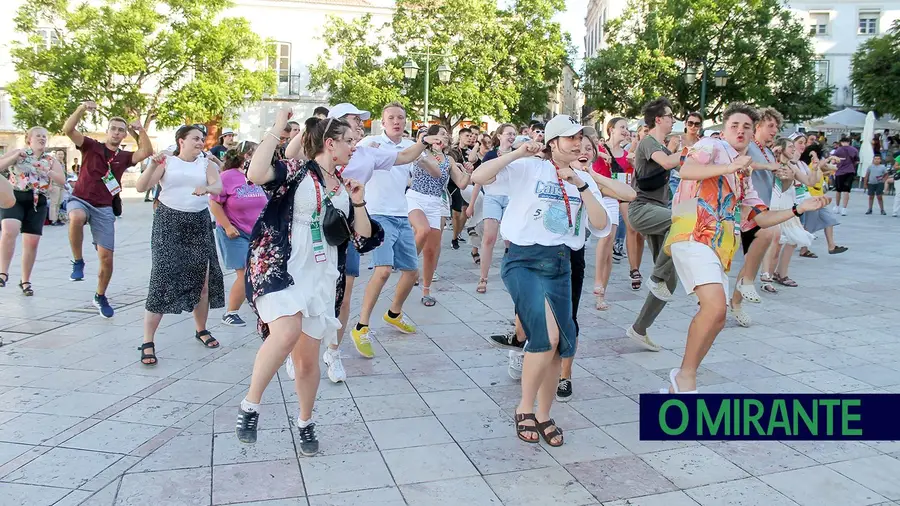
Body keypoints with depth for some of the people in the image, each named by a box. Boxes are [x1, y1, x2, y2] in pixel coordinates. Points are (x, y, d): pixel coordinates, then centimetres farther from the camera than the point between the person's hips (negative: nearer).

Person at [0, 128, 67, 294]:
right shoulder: (17, 153, 8)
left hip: (37, 202, 3)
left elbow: (62, 180, 4)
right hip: (14, 198, -3)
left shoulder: (51, 160, 13)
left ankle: (25, 280, 15)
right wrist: (15, 156, -12)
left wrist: (46, 171, -10)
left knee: (32, 242, 2)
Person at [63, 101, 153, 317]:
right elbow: (68, 129, -12)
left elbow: (147, 153, -9)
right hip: (80, 200, -2)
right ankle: (78, 262, -18)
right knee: (77, 218, -41)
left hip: (104, 208, 2)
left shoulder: (124, 157, 7)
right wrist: (82, 109, -24)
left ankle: (100, 297, 23)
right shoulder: (91, 146, 2)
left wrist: (142, 131, -17)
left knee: (106, 257, 0)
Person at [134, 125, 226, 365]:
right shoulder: (167, 162, 3)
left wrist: (206, 188, -34)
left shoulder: (207, 164, 7)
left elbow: (218, 186, -12)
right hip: (169, 222, -3)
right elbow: (140, 187, -5)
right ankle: (148, 342, -5)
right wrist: (153, 165, -21)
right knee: (162, 278, -10)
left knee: (202, 278, 6)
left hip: (199, 223, 3)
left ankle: (201, 329, 28)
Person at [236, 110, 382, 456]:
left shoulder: (344, 188, 14)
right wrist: (277, 128, -16)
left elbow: (363, 240, 12)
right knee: (287, 331, -32)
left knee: (308, 358, 7)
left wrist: (358, 203, -2)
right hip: (279, 268, -5)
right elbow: (255, 174, -25)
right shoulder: (295, 172, -2)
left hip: (321, 278, 6)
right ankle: (250, 404, -11)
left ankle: (305, 422, 30)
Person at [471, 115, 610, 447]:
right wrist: (518, 154, -17)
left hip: (560, 265, 6)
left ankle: (543, 415, 25)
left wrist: (581, 186, -8)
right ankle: (524, 408, -1)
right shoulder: (528, 169, -2)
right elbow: (478, 177, -14)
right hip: (524, 261, -5)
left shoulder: (584, 181, 13)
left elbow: (601, 226, -1)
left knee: (559, 344, 4)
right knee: (547, 334, -23)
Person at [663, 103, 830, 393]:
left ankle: (679, 385, 20)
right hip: (694, 237, -9)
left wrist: (799, 209, 17)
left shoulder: (745, 177, 28)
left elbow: (761, 218, 26)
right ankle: (686, 375, -10)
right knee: (715, 305, -26)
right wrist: (730, 166, -27)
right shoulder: (712, 146, 3)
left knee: (716, 319, 10)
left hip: (719, 247, 9)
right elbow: (686, 171, -18)